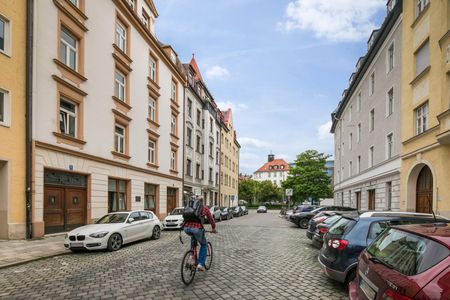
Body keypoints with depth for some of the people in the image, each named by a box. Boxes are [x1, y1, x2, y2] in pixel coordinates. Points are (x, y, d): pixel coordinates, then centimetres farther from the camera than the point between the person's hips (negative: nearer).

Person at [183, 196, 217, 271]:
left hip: (187, 228, 4)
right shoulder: (205, 208, 16)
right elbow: (211, 219, 24)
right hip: (197, 228, -4)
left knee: (193, 237, 38)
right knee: (204, 245, 21)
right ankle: (200, 264, 11)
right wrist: (214, 229, 40)